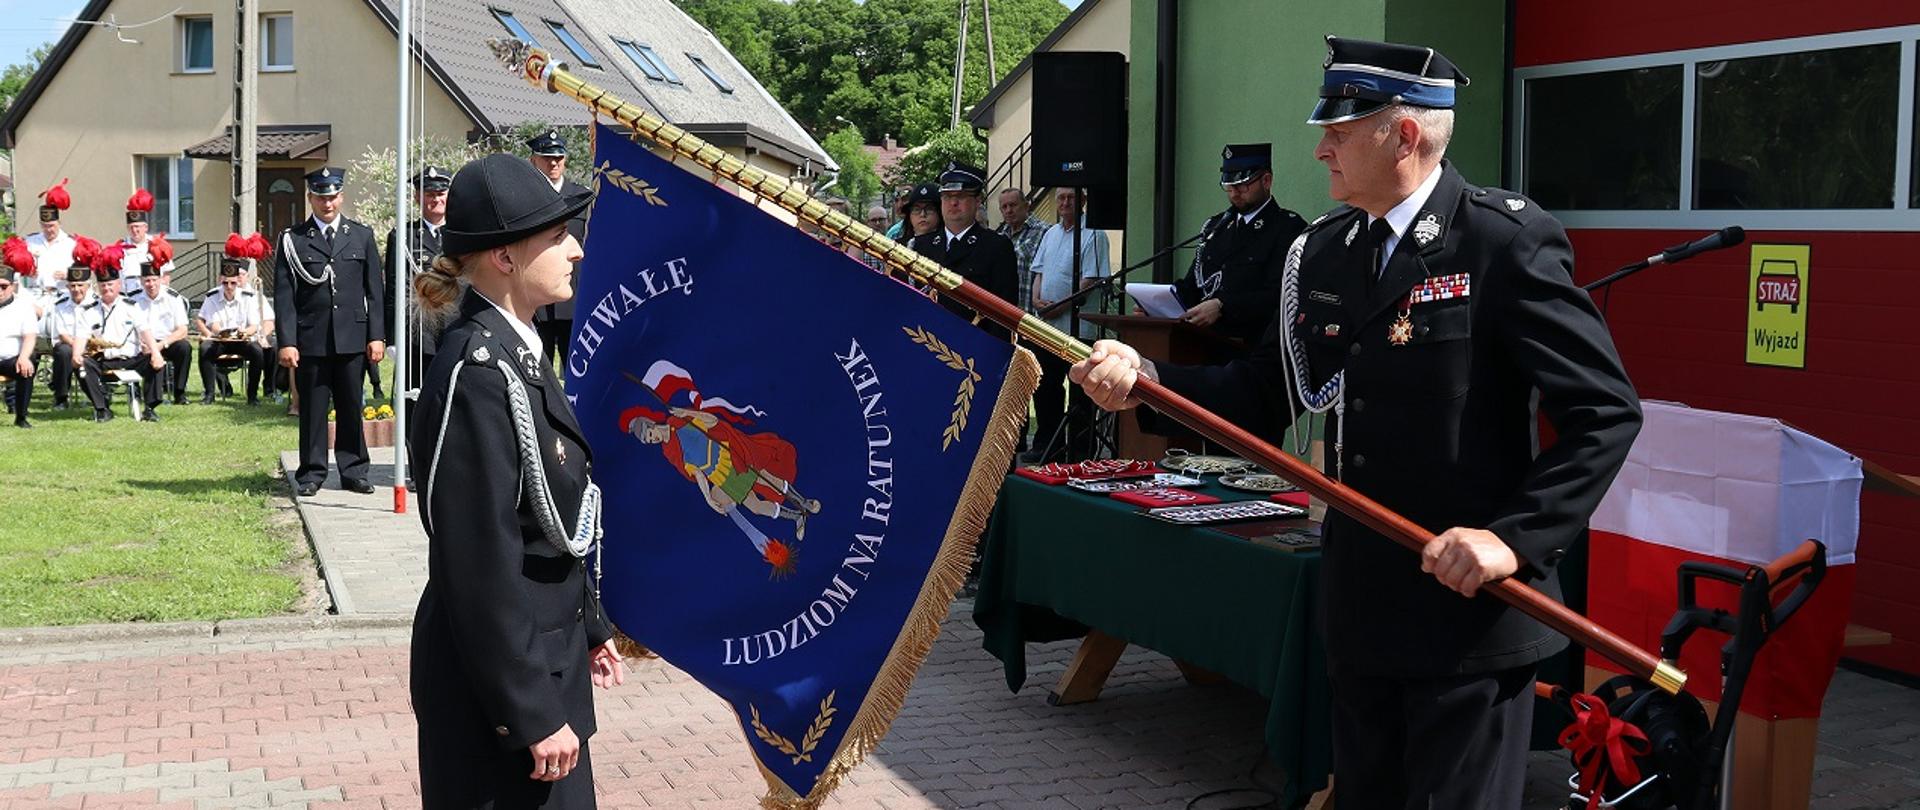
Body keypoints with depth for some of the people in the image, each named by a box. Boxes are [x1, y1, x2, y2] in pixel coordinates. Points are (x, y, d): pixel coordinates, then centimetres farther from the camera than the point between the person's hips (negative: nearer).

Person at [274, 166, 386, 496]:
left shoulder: (362, 236, 10)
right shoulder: (292, 240, 4)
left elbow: (374, 291, 8)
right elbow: (284, 295, 0)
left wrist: (376, 335, 2)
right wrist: (286, 341, -7)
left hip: (353, 338, 1)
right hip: (310, 340, -1)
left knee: (351, 408, 6)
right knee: (312, 409, 3)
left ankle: (353, 472, 14)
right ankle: (311, 473, 11)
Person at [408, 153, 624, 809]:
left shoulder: (517, 350, 6)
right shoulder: (476, 375, -23)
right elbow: (483, 566, -23)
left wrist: (589, 625, 21)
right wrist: (534, 715, -21)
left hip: (546, 653, 9)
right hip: (499, 682, -9)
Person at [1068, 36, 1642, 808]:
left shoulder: (1506, 239, -13)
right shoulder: (1322, 250, 7)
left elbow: (1605, 413, -15)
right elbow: (1263, 394, 9)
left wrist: (1516, 537, -23)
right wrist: (1146, 378, -5)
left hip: (1471, 606, -7)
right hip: (1362, 607, 7)